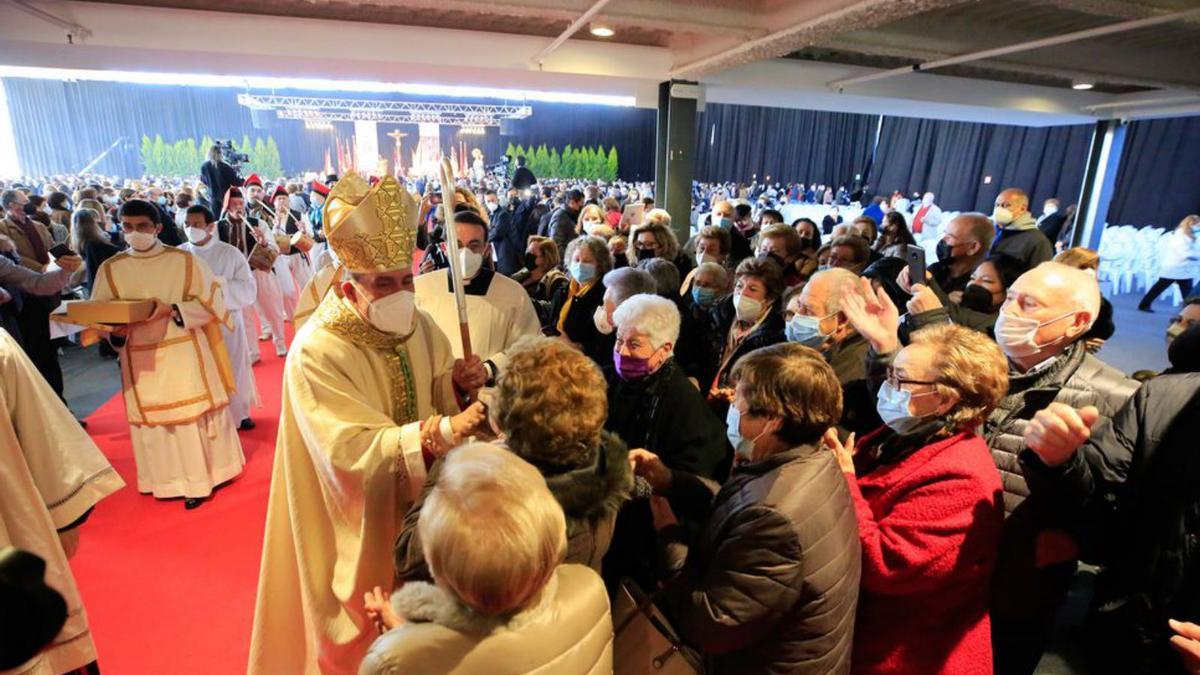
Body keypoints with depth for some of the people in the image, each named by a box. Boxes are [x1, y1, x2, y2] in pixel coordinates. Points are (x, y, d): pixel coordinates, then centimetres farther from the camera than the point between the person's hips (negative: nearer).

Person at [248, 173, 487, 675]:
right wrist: (439, 433, -43)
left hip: (420, 500, 5)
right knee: (369, 621, 18)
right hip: (361, 519, -5)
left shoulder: (417, 323, -7)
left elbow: (439, 390, 2)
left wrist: (459, 383, -22)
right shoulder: (316, 352, -25)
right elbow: (355, 449, -30)